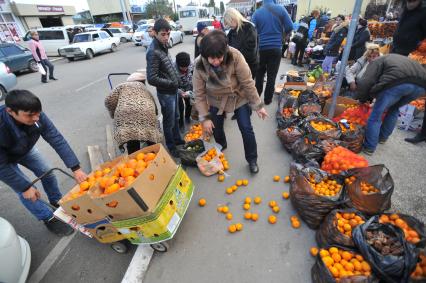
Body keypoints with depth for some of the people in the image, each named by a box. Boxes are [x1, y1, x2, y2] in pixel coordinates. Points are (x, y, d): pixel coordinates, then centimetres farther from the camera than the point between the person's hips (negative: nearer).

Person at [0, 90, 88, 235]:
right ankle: (48, 218, 16)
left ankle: (57, 201, 36)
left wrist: (76, 168, -34)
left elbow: (57, 140, -30)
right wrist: (25, 187, -25)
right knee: (26, 191, -5)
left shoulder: (37, 116, -33)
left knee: (47, 173, 9)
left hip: (25, 150, 4)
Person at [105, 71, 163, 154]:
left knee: (132, 148, 3)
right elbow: (154, 108, 34)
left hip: (125, 115, -1)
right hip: (146, 113, 2)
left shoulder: (122, 86, 28)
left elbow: (109, 101, 14)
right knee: (152, 146, 17)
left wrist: (113, 114, 30)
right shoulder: (145, 89, 37)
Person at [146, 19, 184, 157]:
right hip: (165, 92, -9)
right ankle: (171, 146, 26)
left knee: (176, 117, 22)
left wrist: (176, 81, 7)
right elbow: (152, 79, -25)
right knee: (169, 121, 6)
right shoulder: (153, 52, -22)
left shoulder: (163, 45, 5)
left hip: (173, 89, 9)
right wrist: (172, 83, -18)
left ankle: (177, 139, 41)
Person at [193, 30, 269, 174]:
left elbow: (247, 82, -21)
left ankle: (252, 160, 21)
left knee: (246, 129, -1)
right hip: (216, 100, 2)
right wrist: (205, 118, -16)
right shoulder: (199, 65, -23)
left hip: (239, 97, -1)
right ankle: (221, 146, 47)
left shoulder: (235, 56, -29)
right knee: (216, 129, 11)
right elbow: (199, 94, -15)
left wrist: (258, 105, -16)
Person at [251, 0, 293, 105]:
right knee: (272, 75, 6)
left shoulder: (257, 12, 0)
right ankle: (268, 99, 12)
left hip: (261, 48, 1)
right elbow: (290, 27, -2)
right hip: (276, 48, -1)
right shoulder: (281, 9, -1)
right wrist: (280, 33, 17)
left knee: (259, 73, 15)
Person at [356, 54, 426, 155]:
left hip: (397, 82, -7)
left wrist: (363, 99, 19)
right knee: (394, 110, 30)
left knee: (376, 115, 6)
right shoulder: (401, 59, 43)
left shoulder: (377, 61, 22)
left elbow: (364, 83, 3)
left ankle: (369, 147, 10)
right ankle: (382, 137, 38)